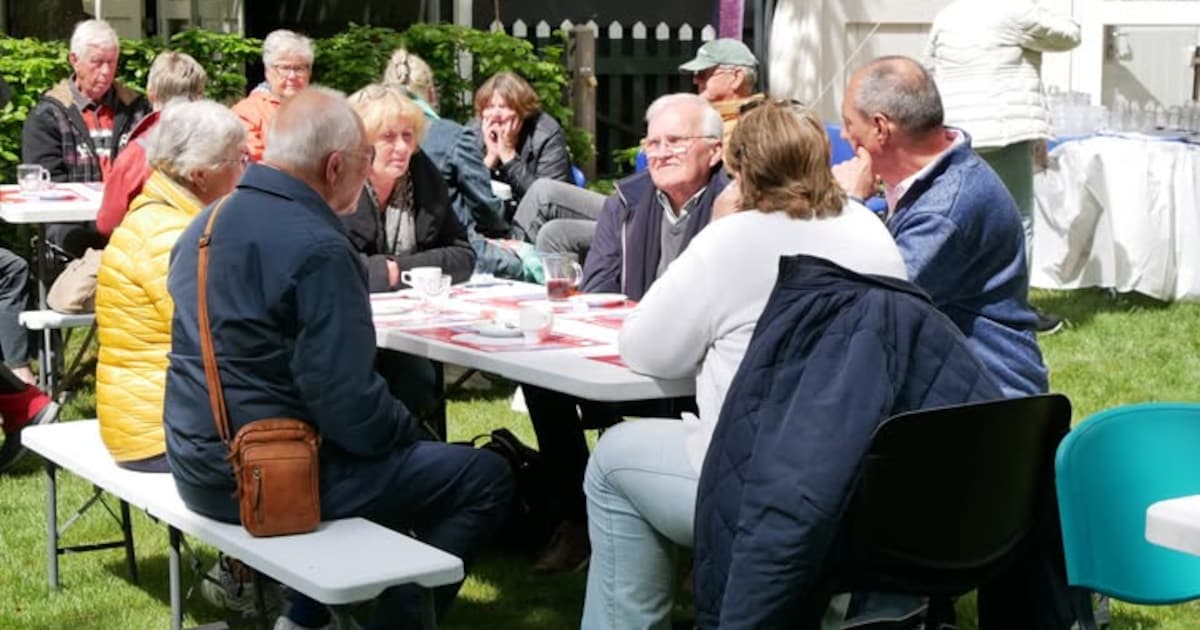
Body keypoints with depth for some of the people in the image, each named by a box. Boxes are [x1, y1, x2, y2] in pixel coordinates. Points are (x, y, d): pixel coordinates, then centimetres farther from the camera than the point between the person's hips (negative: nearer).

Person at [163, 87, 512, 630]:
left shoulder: (208, 223, 6)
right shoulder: (317, 248, -21)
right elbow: (348, 406, -24)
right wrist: (410, 432, -3)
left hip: (200, 464, 9)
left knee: (394, 448, 33)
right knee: (485, 477, 1)